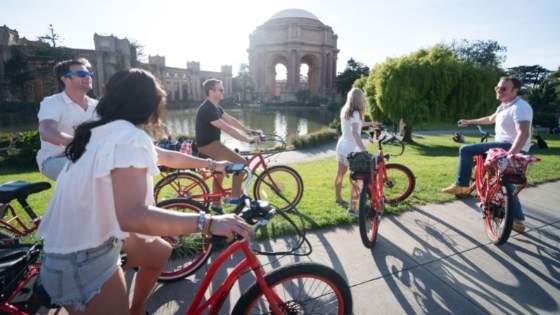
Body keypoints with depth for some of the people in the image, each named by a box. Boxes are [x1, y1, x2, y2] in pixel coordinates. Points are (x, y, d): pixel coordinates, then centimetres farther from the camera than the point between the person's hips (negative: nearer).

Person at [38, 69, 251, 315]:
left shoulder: (107, 131, 6)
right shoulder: (130, 137, -26)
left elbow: (168, 157, 17)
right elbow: (132, 216, -39)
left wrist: (211, 164, 24)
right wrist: (208, 222, -38)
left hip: (95, 235, 10)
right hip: (81, 262, -9)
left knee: (160, 253, 23)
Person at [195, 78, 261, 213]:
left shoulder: (215, 107, 10)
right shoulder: (207, 109, -23)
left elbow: (231, 120, 13)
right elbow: (227, 129, -28)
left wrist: (247, 130, 7)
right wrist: (248, 139, -27)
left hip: (212, 144, 10)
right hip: (208, 146, -10)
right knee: (241, 162, -13)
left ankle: (216, 204, 32)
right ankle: (235, 197, -4)